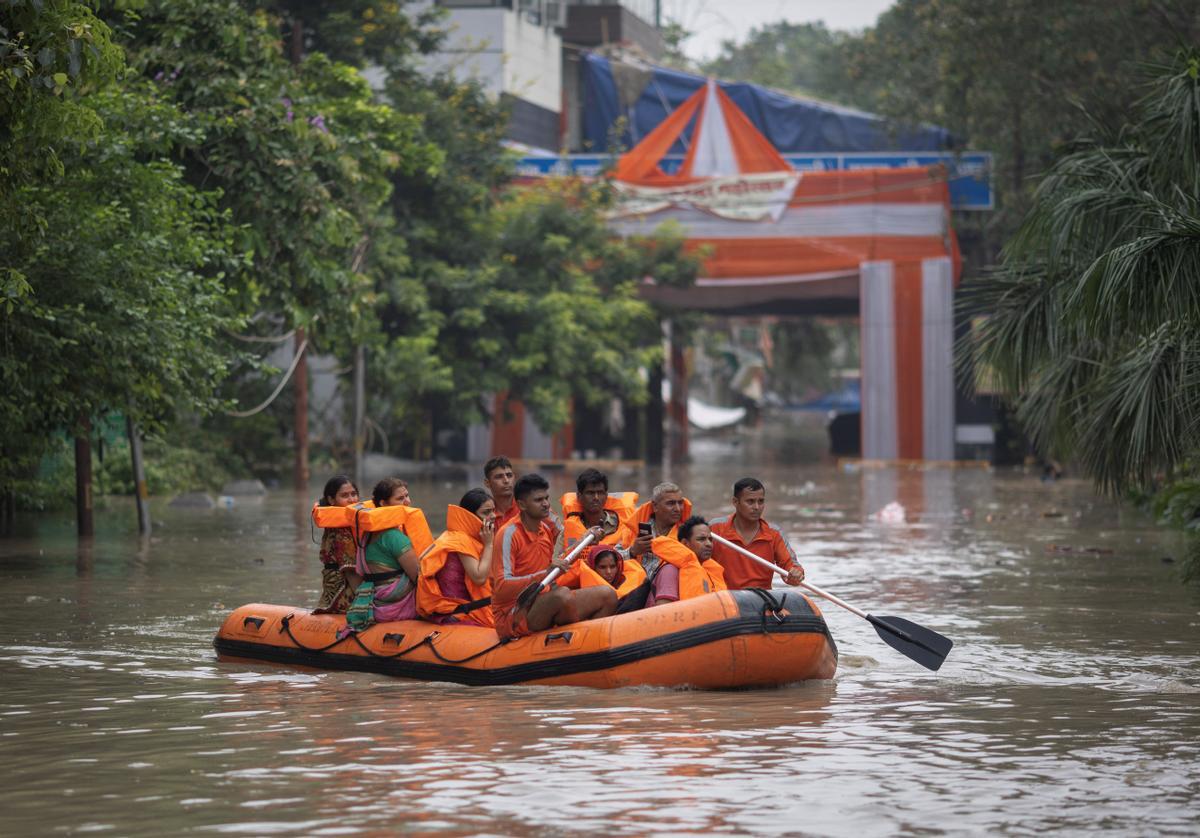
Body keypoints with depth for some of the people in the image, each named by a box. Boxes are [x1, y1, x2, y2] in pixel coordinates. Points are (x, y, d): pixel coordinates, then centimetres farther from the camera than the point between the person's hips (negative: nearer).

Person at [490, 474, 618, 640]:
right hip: (512, 618, -8)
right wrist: (545, 574, -33)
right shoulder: (509, 534, -15)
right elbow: (502, 587, -24)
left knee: (607, 595, -2)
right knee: (562, 594, -34)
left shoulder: (548, 529, 9)